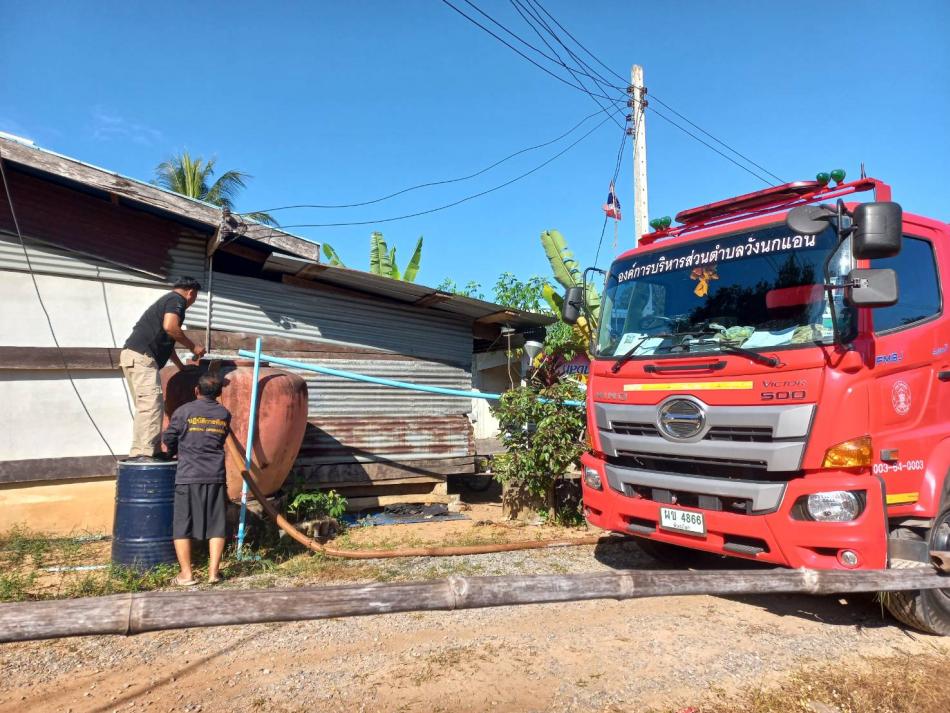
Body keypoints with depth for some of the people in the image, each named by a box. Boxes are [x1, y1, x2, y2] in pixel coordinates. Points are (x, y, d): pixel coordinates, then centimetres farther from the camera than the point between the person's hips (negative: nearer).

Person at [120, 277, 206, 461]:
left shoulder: (166, 300, 29)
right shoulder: (177, 300, -1)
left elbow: (165, 341, 37)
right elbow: (169, 327, -21)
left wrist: (182, 367, 43)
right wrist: (193, 347, -9)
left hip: (132, 356, 10)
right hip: (141, 356, -10)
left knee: (146, 406, 11)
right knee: (151, 404, -16)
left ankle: (152, 451, 13)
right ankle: (143, 452, -22)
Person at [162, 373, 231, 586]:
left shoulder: (184, 411, -3)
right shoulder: (224, 414, 7)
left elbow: (168, 439, 7)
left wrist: (175, 452, 28)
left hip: (188, 476, -2)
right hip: (216, 476, 3)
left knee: (182, 526, 8)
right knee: (216, 526, 8)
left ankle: (186, 574, 9)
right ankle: (213, 572, 8)